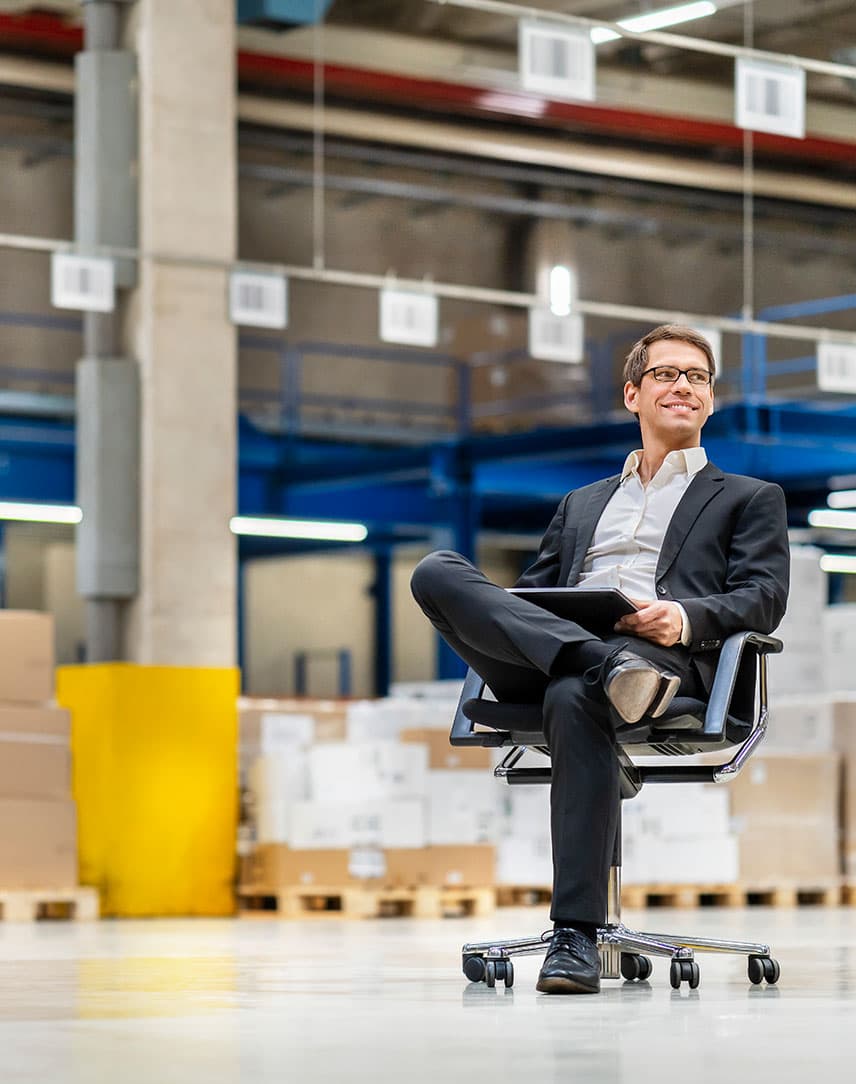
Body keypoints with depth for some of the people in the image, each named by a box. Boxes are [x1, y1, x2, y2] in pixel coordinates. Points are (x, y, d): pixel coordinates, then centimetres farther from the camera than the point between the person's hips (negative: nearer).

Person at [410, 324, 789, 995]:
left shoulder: (751, 499, 26)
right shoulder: (581, 504, 37)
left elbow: (763, 599, 9)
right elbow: (533, 590, 27)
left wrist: (686, 617, -14)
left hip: (669, 656, -4)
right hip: (544, 660, 4)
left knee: (574, 698, -41)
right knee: (437, 572, -23)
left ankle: (577, 935, -40)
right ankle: (607, 666, -40)